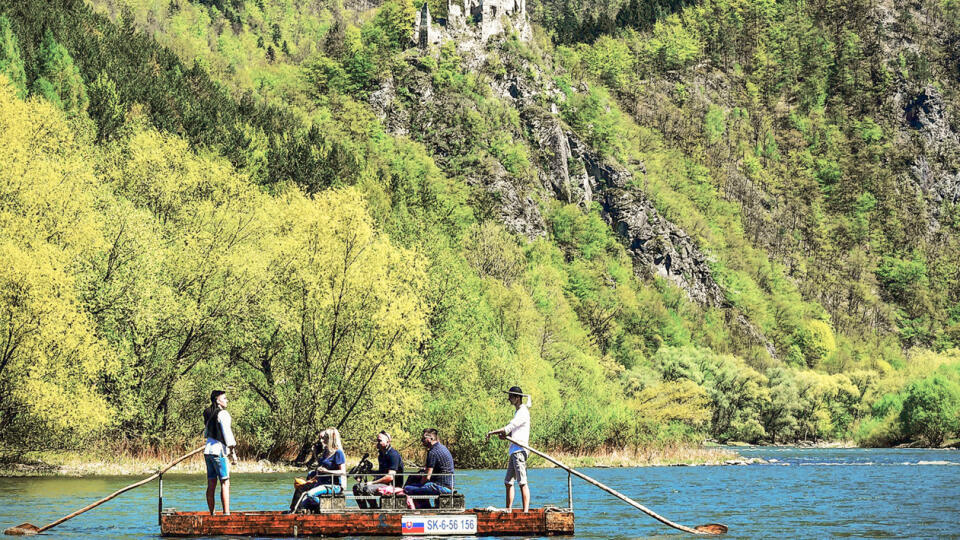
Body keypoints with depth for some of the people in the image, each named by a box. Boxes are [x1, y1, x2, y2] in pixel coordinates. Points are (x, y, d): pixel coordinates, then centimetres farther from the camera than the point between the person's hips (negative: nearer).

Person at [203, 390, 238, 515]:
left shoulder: (209, 414, 15)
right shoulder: (222, 414, -9)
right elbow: (227, 433, -16)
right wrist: (233, 451, -15)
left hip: (208, 450, 8)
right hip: (219, 450, -8)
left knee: (211, 485, 8)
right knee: (225, 483, -9)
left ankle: (212, 514, 9)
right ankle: (226, 513, -16)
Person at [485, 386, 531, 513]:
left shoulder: (523, 413, -10)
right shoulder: (518, 412, 21)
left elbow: (509, 428, -17)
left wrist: (492, 432, -8)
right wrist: (504, 435, 4)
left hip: (520, 450, -10)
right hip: (514, 451, 10)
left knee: (522, 482, -13)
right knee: (508, 482, 12)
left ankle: (526, 510, -17)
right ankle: (509, 510, 17)